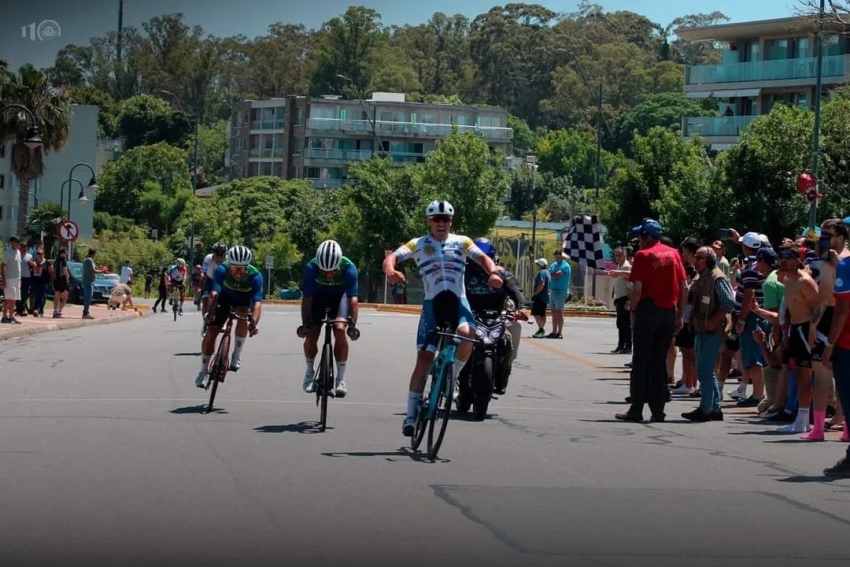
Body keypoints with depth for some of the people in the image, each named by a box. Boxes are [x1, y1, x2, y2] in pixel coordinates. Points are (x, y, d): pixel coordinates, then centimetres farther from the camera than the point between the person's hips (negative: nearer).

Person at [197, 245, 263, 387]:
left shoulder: (255, 276, -35)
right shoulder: (222, 270, -33)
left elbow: (257, 302, -43)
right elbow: (214, 293, -41)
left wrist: (254, 322, -60)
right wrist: (210, 312, -59)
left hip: (244, 300, -1)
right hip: (225, 298, 1)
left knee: (243, 315, -32)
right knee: (211, 331, -9)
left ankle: (236, 355, -15)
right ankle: (203, 370, 6)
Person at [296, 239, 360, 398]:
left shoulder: (349, 269, -34)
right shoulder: (311, 268, -32)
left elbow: (353, 298, -35)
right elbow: (306, 298, -29)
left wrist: (352, 324, -46)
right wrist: (305, 323, -36)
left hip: (339, 296, -1)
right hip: (319, 296, 1)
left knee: (340, 330, -22)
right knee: (310, 334, -12)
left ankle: (341, 379, -12)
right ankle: (310, 372, 16)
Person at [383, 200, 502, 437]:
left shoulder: (461, 242, 9)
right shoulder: (418, 244, 6)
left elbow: (482, 257, -4)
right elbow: (392, 257, -6)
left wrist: (493, 272, -26)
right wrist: (390, 271, -30)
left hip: (458, 301, 0)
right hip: (433, 303, 0)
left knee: (466, 334, -32)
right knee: (424, 359, -5)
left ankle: (452, 377, -5)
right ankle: (411, 414, 3)